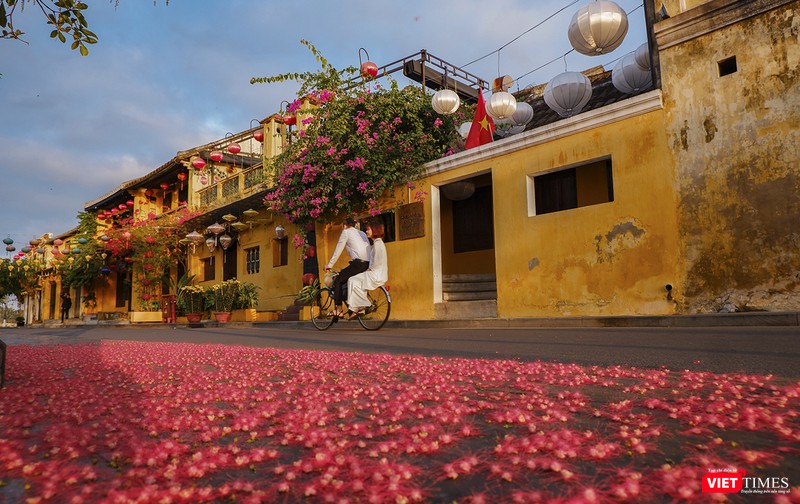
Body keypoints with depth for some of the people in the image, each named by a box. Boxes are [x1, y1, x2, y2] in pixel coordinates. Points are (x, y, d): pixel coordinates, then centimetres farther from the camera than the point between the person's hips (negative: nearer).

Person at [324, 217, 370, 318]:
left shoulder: (346, 232, 8)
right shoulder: (362, 233, 28)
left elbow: (338, 250, 5)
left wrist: (330, 264, 12)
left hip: (359, 263, -8)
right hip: (368, 263, 8)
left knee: (337, 281, 2)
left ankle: (338, 310, -4)